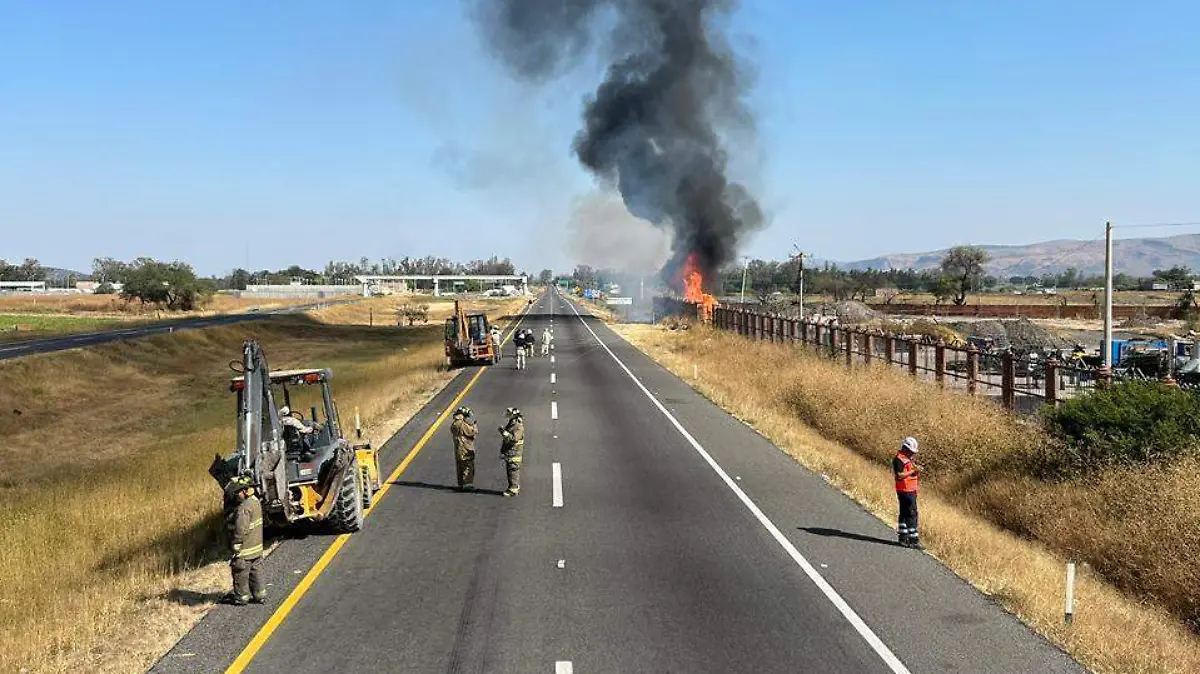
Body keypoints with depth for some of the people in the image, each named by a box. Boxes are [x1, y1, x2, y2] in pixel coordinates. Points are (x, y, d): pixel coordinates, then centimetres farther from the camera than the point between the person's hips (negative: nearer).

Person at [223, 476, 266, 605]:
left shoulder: (243, 508, -24)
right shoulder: (255, 501, 5)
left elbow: (240, 532, -23)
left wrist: (236, 550, -17)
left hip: (245, 550, -9)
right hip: (256, 548, 9)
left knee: (240, 573, 8)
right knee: (253, 572, 19)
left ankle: (241, 597, 20)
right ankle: (259, 594, 26)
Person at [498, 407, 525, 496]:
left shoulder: (518, 427, -15)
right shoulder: (510, 425, 15)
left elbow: (514, 439, -27)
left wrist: (504, 432, -29)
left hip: (514, 453, -10)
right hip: (508, 452, 10)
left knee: (513, 471, -8)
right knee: (509, 470, 13)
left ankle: (513, 490, -6)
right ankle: (515, 488, 21)